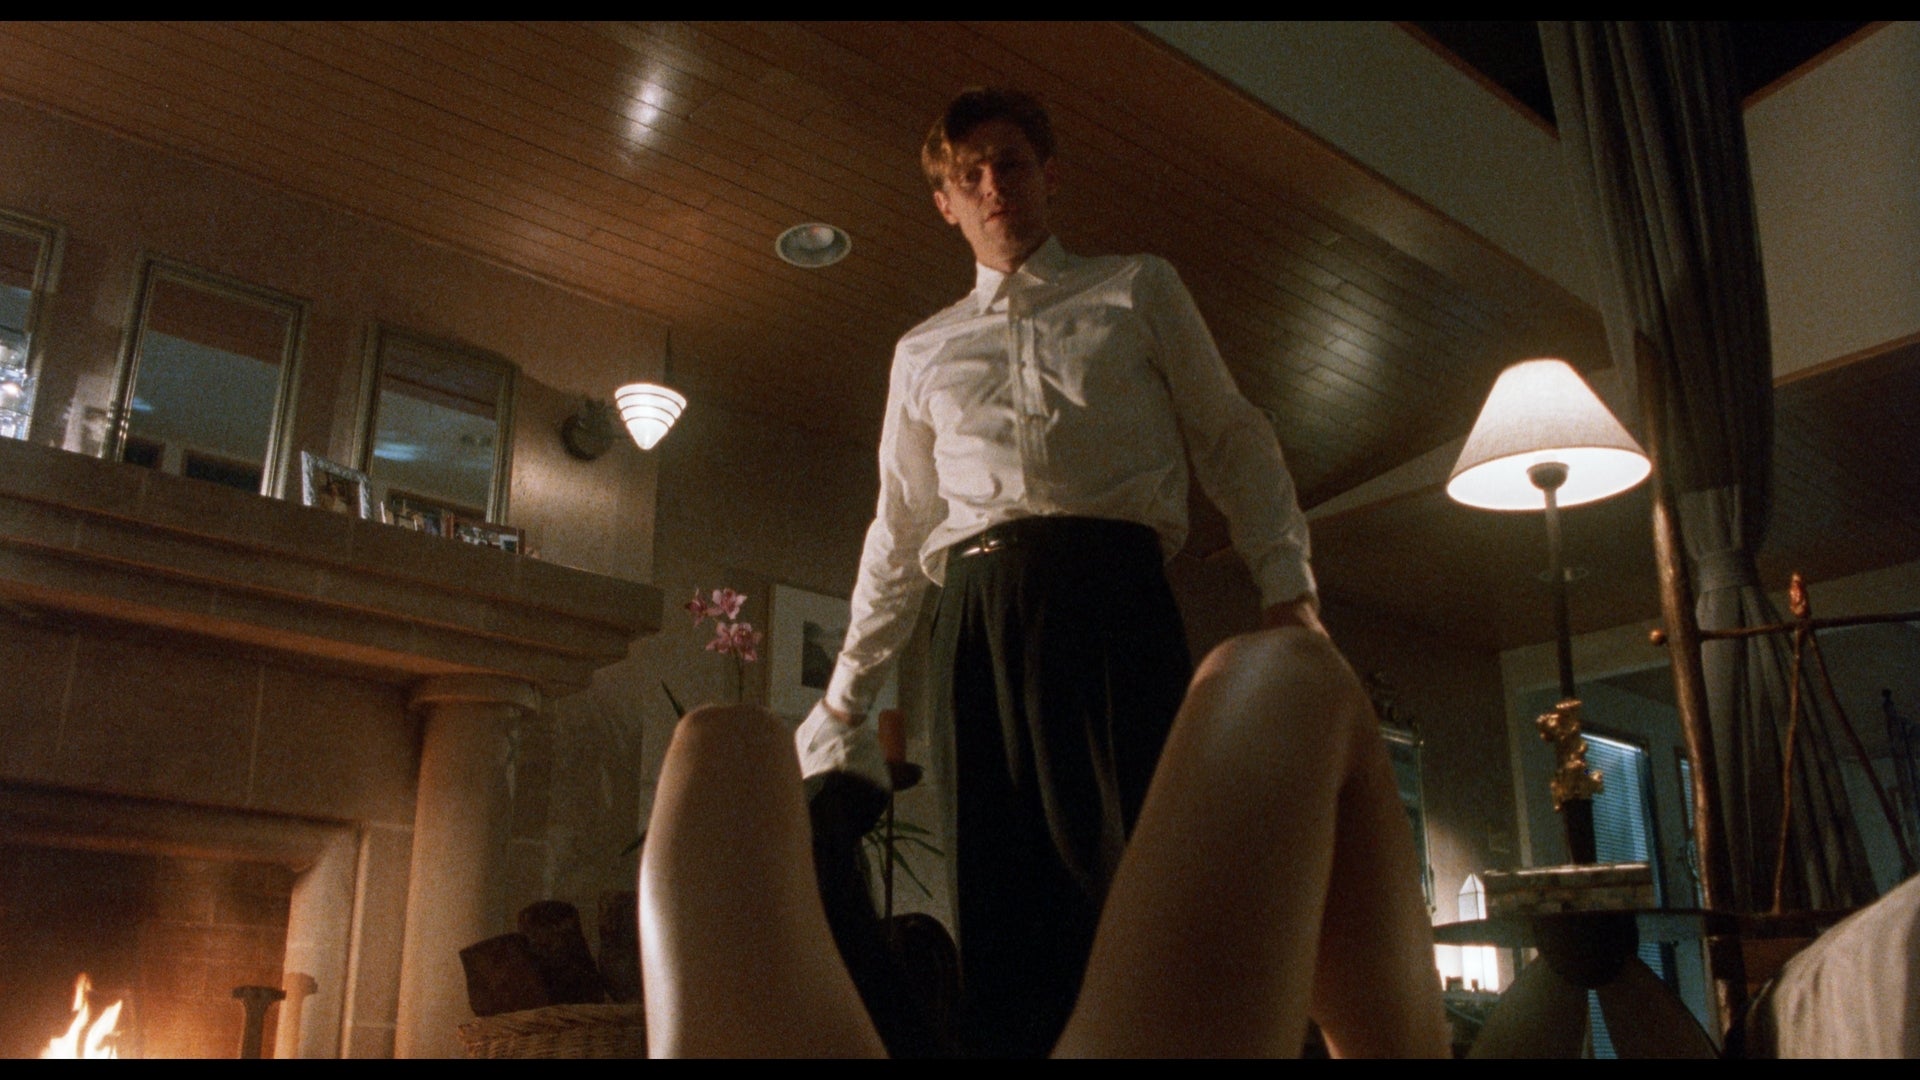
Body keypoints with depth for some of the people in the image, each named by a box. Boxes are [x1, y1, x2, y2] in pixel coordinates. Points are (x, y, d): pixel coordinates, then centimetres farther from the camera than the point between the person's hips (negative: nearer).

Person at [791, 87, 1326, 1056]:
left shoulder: (1138, 290, 19)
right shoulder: (924, 352, 25)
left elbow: (1233, 441, 13)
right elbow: (898, 537, 28)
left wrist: (1286, 587, -3)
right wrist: (844, 691, 24)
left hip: (1115, 587, -2)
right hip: (980, 612, 3)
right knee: (1000, 888, -3)